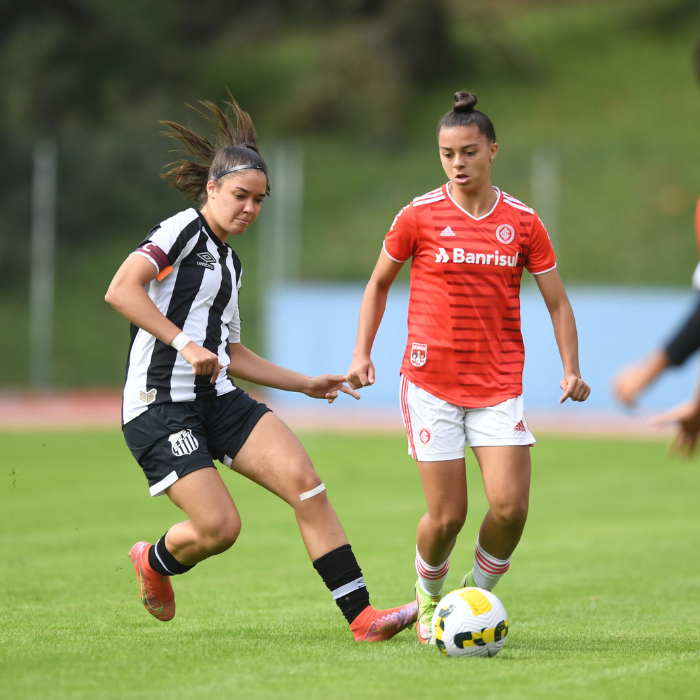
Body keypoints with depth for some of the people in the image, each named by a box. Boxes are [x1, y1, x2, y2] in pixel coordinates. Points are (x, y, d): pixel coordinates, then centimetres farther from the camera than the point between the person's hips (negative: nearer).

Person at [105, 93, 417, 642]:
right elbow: (121, 289, -22)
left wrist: (307, 385, 24)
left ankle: (362, 616, -16)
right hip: (159, 406, -8)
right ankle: (155, 561, 22)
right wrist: (183, 343, -28)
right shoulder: (183, 231, -6)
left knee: (304, 481, -12)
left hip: (217, 399, 8)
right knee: (219, 526, -15)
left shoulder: (228, 262, 20)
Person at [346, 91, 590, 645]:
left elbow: (557, 302, 8)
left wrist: (571, 370, -4)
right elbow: (379, 283, 12)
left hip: (499, 385, 1)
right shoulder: (419, 216, -1)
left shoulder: (522, 222, 2)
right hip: (431, 384, -1)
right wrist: (362, 353, 3)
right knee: (447, 516, -5)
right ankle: (429, 602, 25)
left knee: (511, 506, -12)